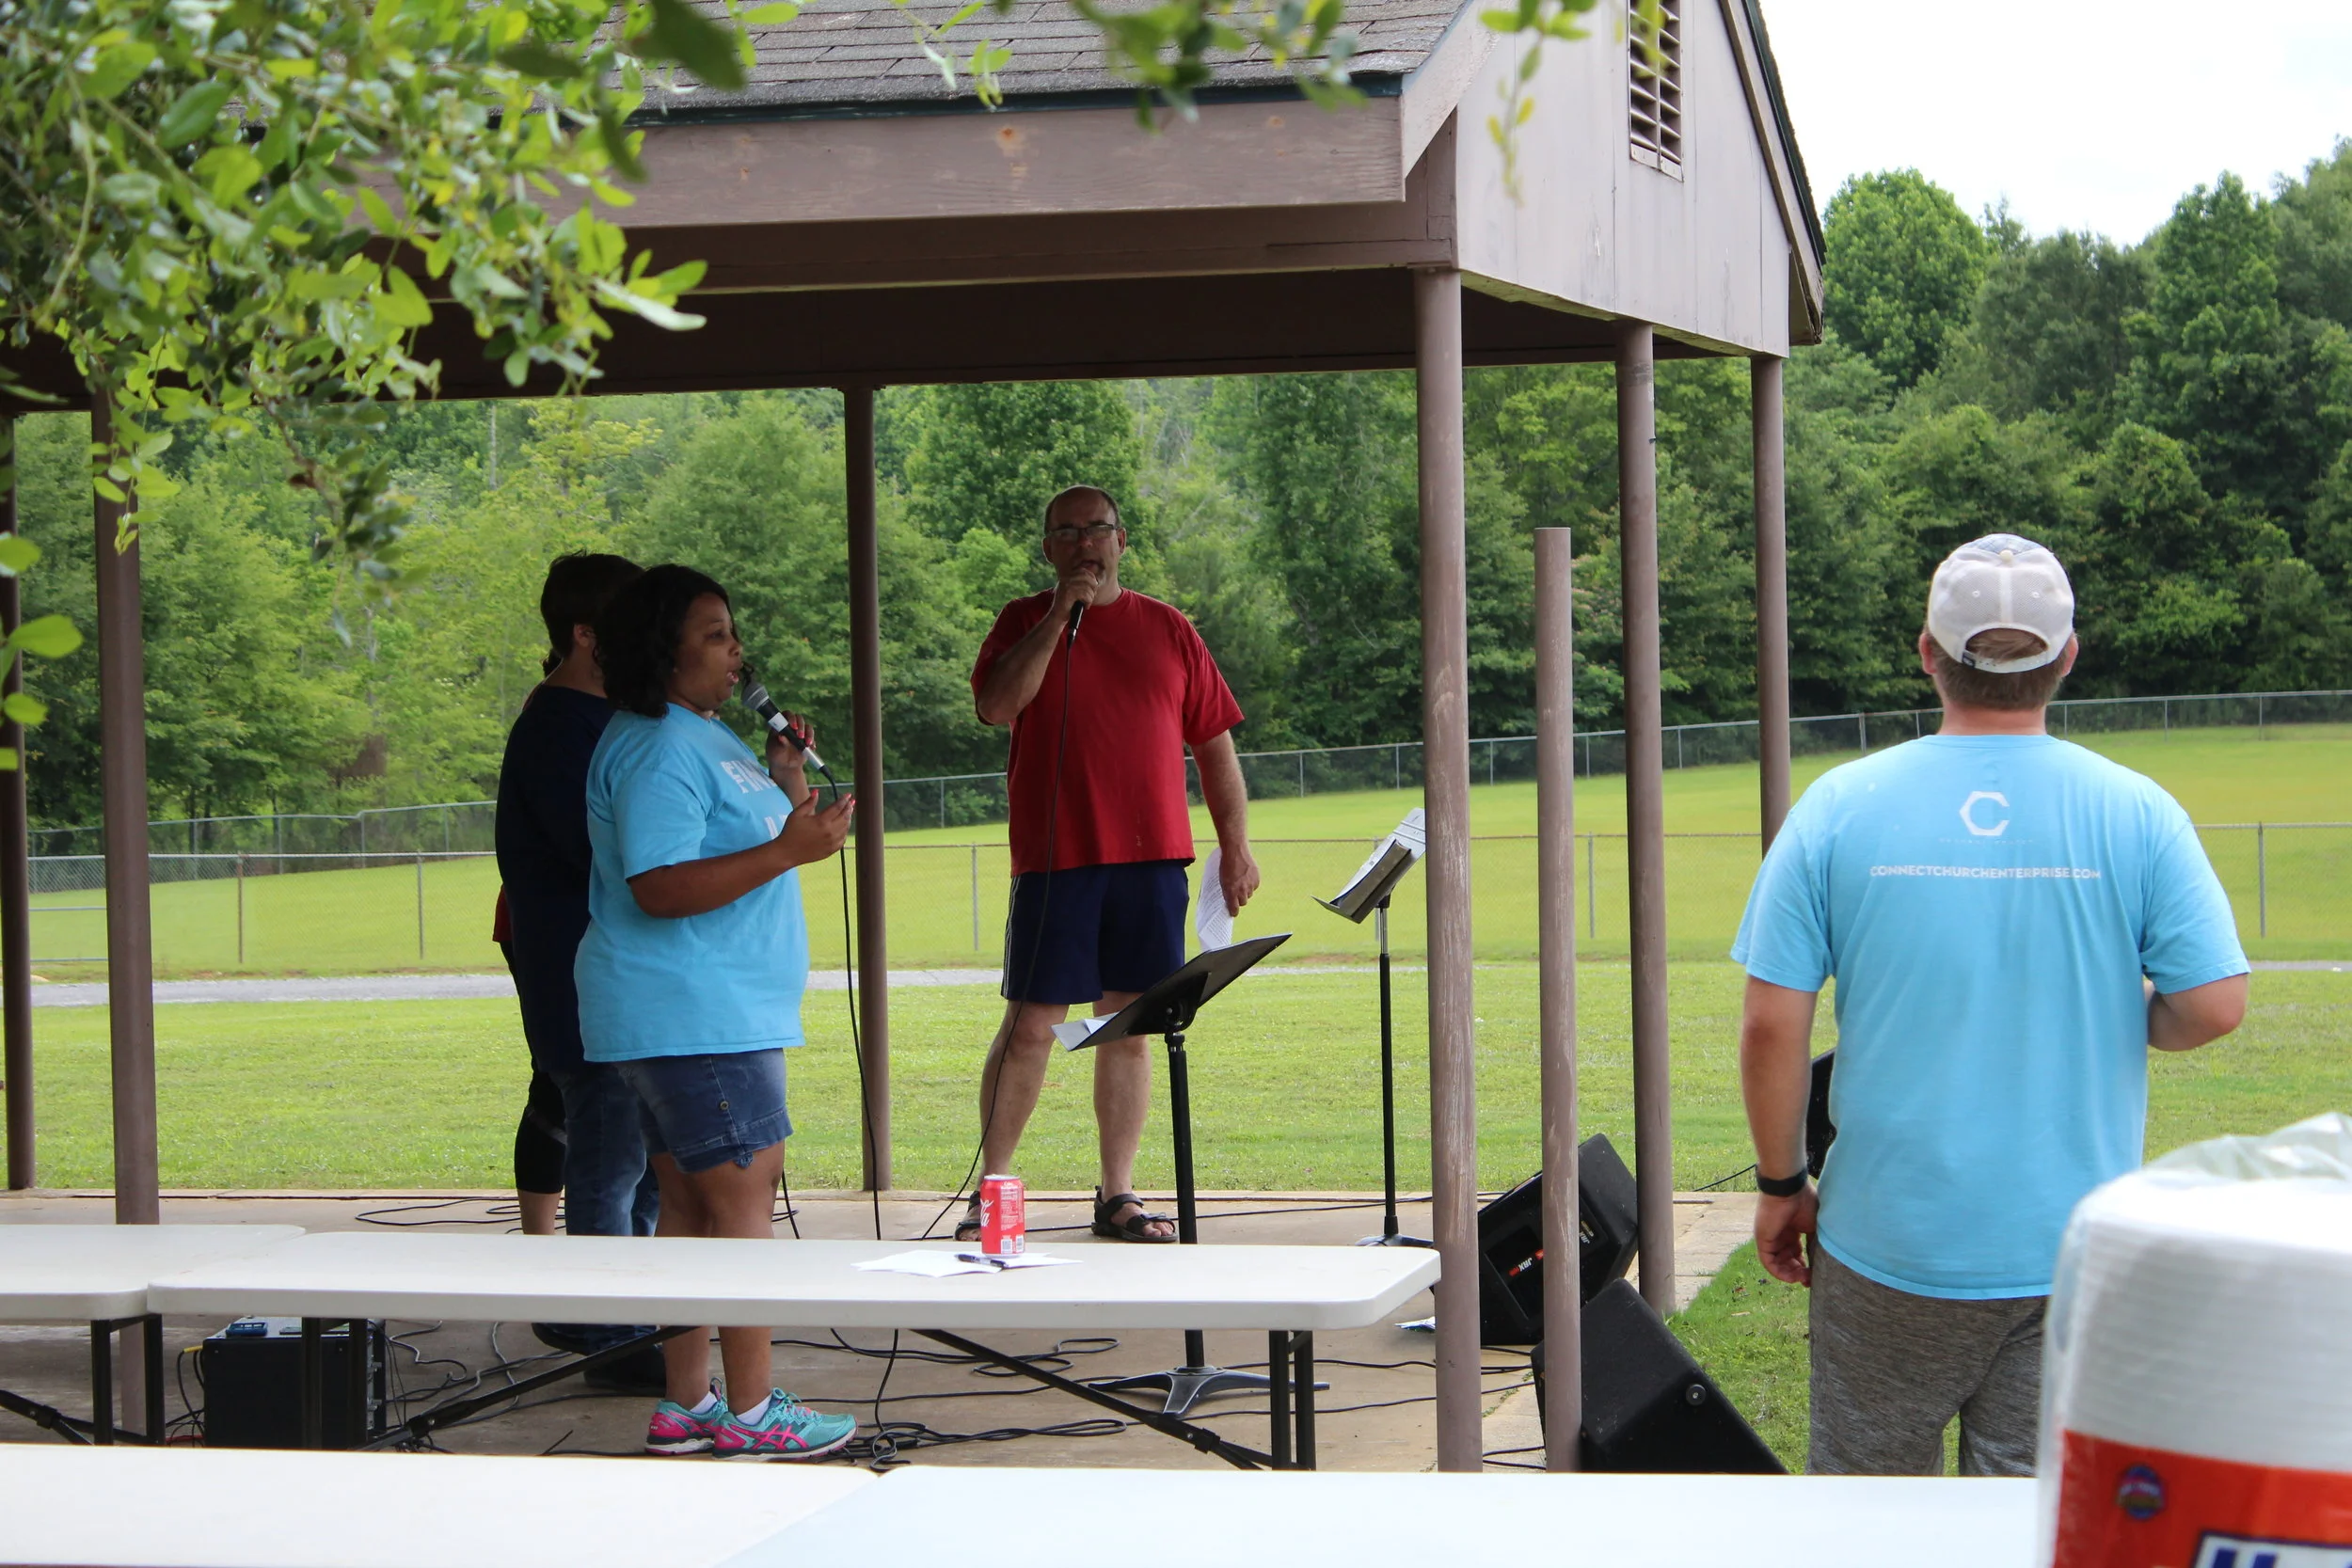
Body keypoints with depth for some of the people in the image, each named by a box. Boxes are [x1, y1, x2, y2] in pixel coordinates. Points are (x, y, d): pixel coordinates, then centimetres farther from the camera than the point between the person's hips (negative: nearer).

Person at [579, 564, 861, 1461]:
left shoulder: (703, 735, 17)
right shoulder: (656, 749, -17)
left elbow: (728, 852, 30)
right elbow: (659, 887, -26)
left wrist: (784, 784, 14)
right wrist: (788, 850, -28)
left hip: (721, 1010, 11)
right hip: (691, 1018, -11)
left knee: (692, 1203, 11)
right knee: (742, 1199, -9)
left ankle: (687, 1405, 15)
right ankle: (750, 1412, -6)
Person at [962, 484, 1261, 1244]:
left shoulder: (1167, 629, 12)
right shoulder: (1024, 623, 6)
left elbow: (1215, 741, 15)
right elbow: (996, 704, -13)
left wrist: (1235, 845, 9)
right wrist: (1059, 614, -13)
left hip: (1151, 859, 2)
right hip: (1055, 860, -2)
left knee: (1130, 1027, 5)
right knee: (1030, 1026, -2)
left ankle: (1118, 1195, 11)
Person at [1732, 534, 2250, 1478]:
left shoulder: (1840, 809, -4)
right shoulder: (2135, 814, -5)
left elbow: (1772, 1026, -5)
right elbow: (2213, 1005, -7)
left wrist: (1781, 1186, 7)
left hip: (1890, 1248, 0)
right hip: (2075, 1249, 0)